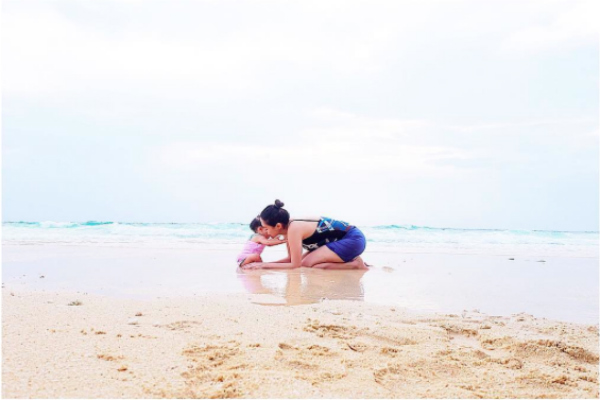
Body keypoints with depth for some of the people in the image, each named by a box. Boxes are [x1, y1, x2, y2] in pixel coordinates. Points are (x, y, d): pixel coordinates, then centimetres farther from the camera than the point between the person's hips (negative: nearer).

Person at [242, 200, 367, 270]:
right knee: (304, 260, 8)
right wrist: (263, 263, 0)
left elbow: (295, 264, -20)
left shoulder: (294, 229, -24)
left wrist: (264, 265, -14)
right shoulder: (289, 226, 1)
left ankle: (356, 264, -8)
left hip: (353, 239, -9)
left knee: (308, 264, -16)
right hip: (345, 238, 9)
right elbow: (291, 258, 8)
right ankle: (349, 258, 11)